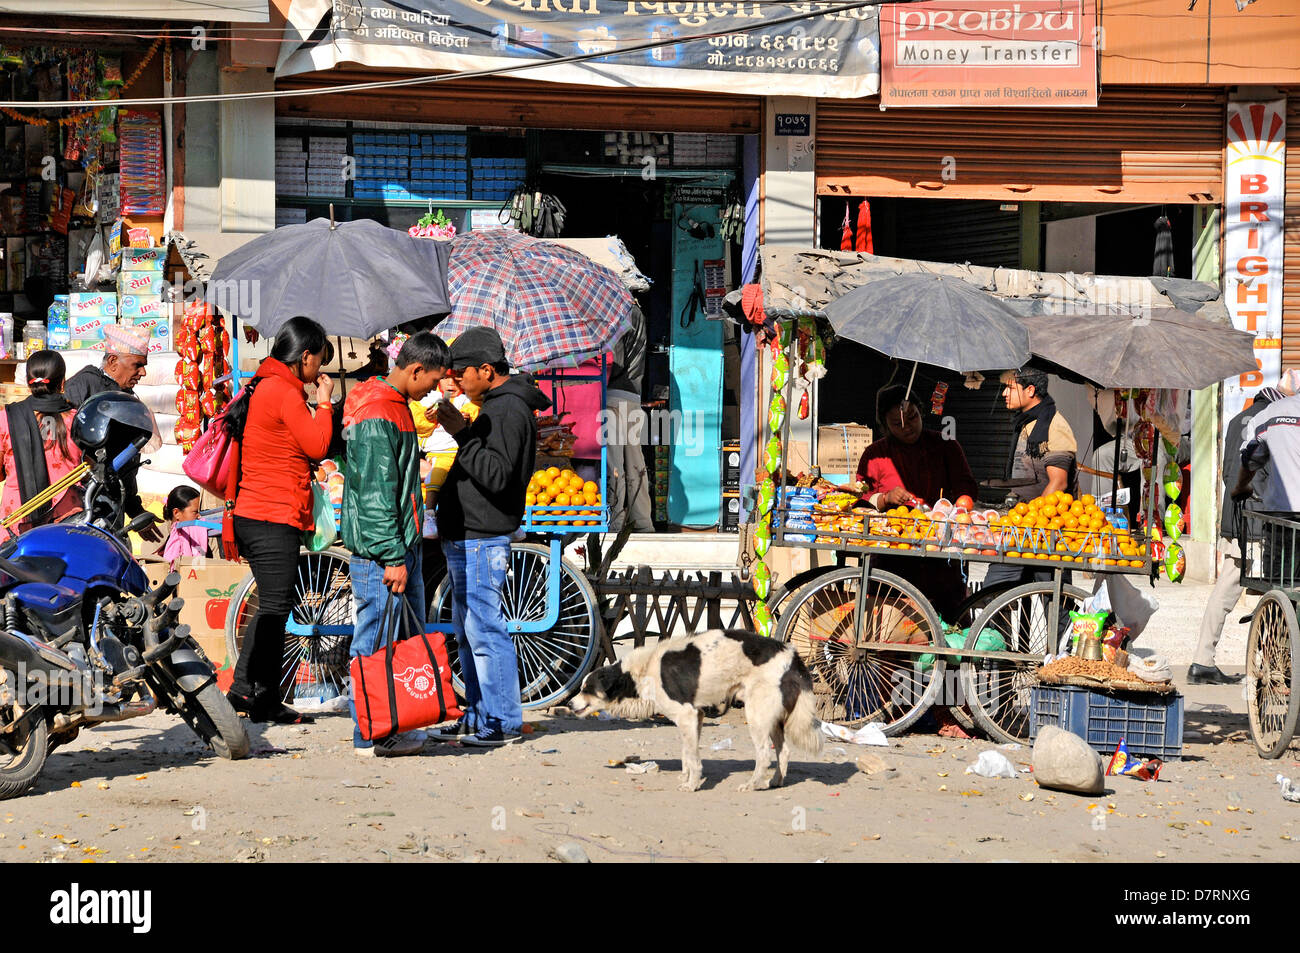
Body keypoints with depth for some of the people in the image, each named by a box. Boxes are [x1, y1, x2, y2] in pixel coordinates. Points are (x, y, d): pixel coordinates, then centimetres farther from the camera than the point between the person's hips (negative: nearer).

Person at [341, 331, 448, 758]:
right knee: (377, 643, -5)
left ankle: (397, 728, 20)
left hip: (401, 545, 10)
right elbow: (376, 494, -22)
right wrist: (393, 557, -22)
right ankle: (370, 736, 0)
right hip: (380, 551, -10)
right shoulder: (376, 414, -18)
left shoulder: (395, 406, 15)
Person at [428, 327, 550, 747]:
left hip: (481, 541, -11)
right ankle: (479, 716, 21)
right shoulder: (498, 406, 18)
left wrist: (462, 433, -22)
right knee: (469, 632, 15)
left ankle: (504, 722, -5)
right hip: (465, 539, 11)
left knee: (484, 630, -8)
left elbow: (496, 475, -24)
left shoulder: (508, 410, -15)